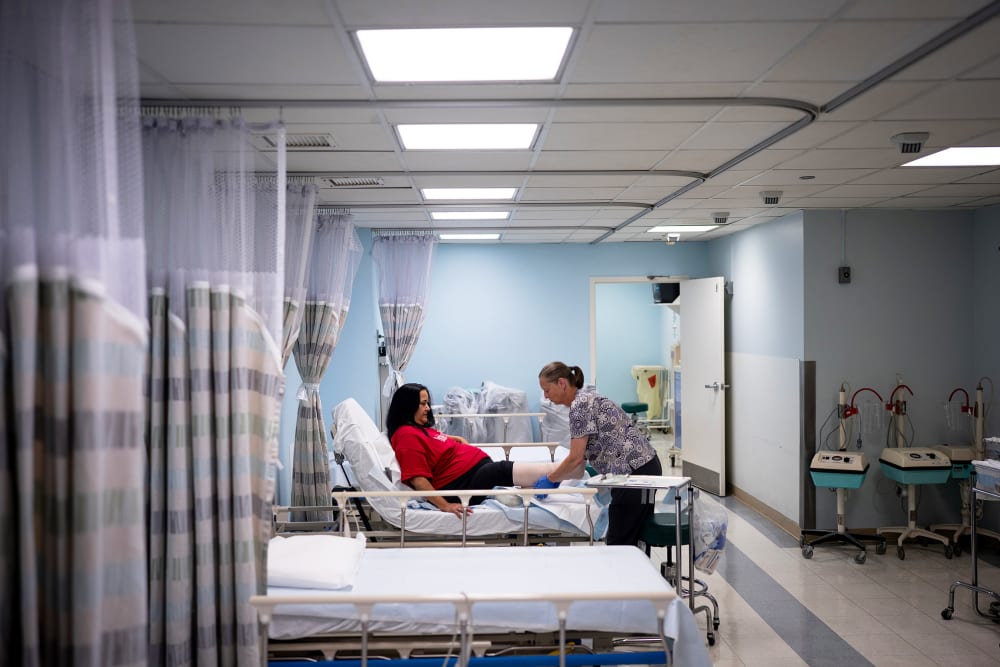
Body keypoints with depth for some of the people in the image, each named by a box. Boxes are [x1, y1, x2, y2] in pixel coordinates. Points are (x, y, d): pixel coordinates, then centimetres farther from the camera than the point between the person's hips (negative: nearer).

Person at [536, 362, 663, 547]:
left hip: (635, 472, -10)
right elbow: (581, 455, 21)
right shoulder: (586, 398, 16)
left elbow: (576, 458, -14)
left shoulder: (580, 404, -14)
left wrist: (550, 479, -1)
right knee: (631, 541, 14)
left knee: (619, 543, -3)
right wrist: (555, 477, 17)